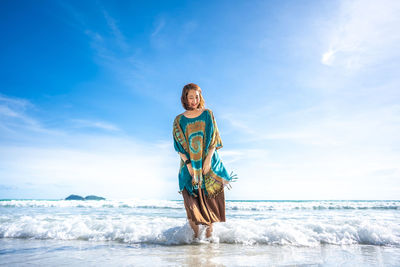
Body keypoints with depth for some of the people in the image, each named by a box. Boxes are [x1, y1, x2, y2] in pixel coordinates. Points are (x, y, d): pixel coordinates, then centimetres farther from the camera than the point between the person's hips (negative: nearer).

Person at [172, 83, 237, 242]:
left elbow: (214, 139, 2)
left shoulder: (207, 114, 6)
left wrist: (208, 159, -10)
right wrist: (188, 163, -10)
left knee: (210, 198, -1)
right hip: (189, 165, 0)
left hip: (208, 162, 0)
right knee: (191, 200, -3)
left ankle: (209, 232, 13)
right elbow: (179, 146, 2)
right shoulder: (179, 120, 5)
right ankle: (195, 234, 8)